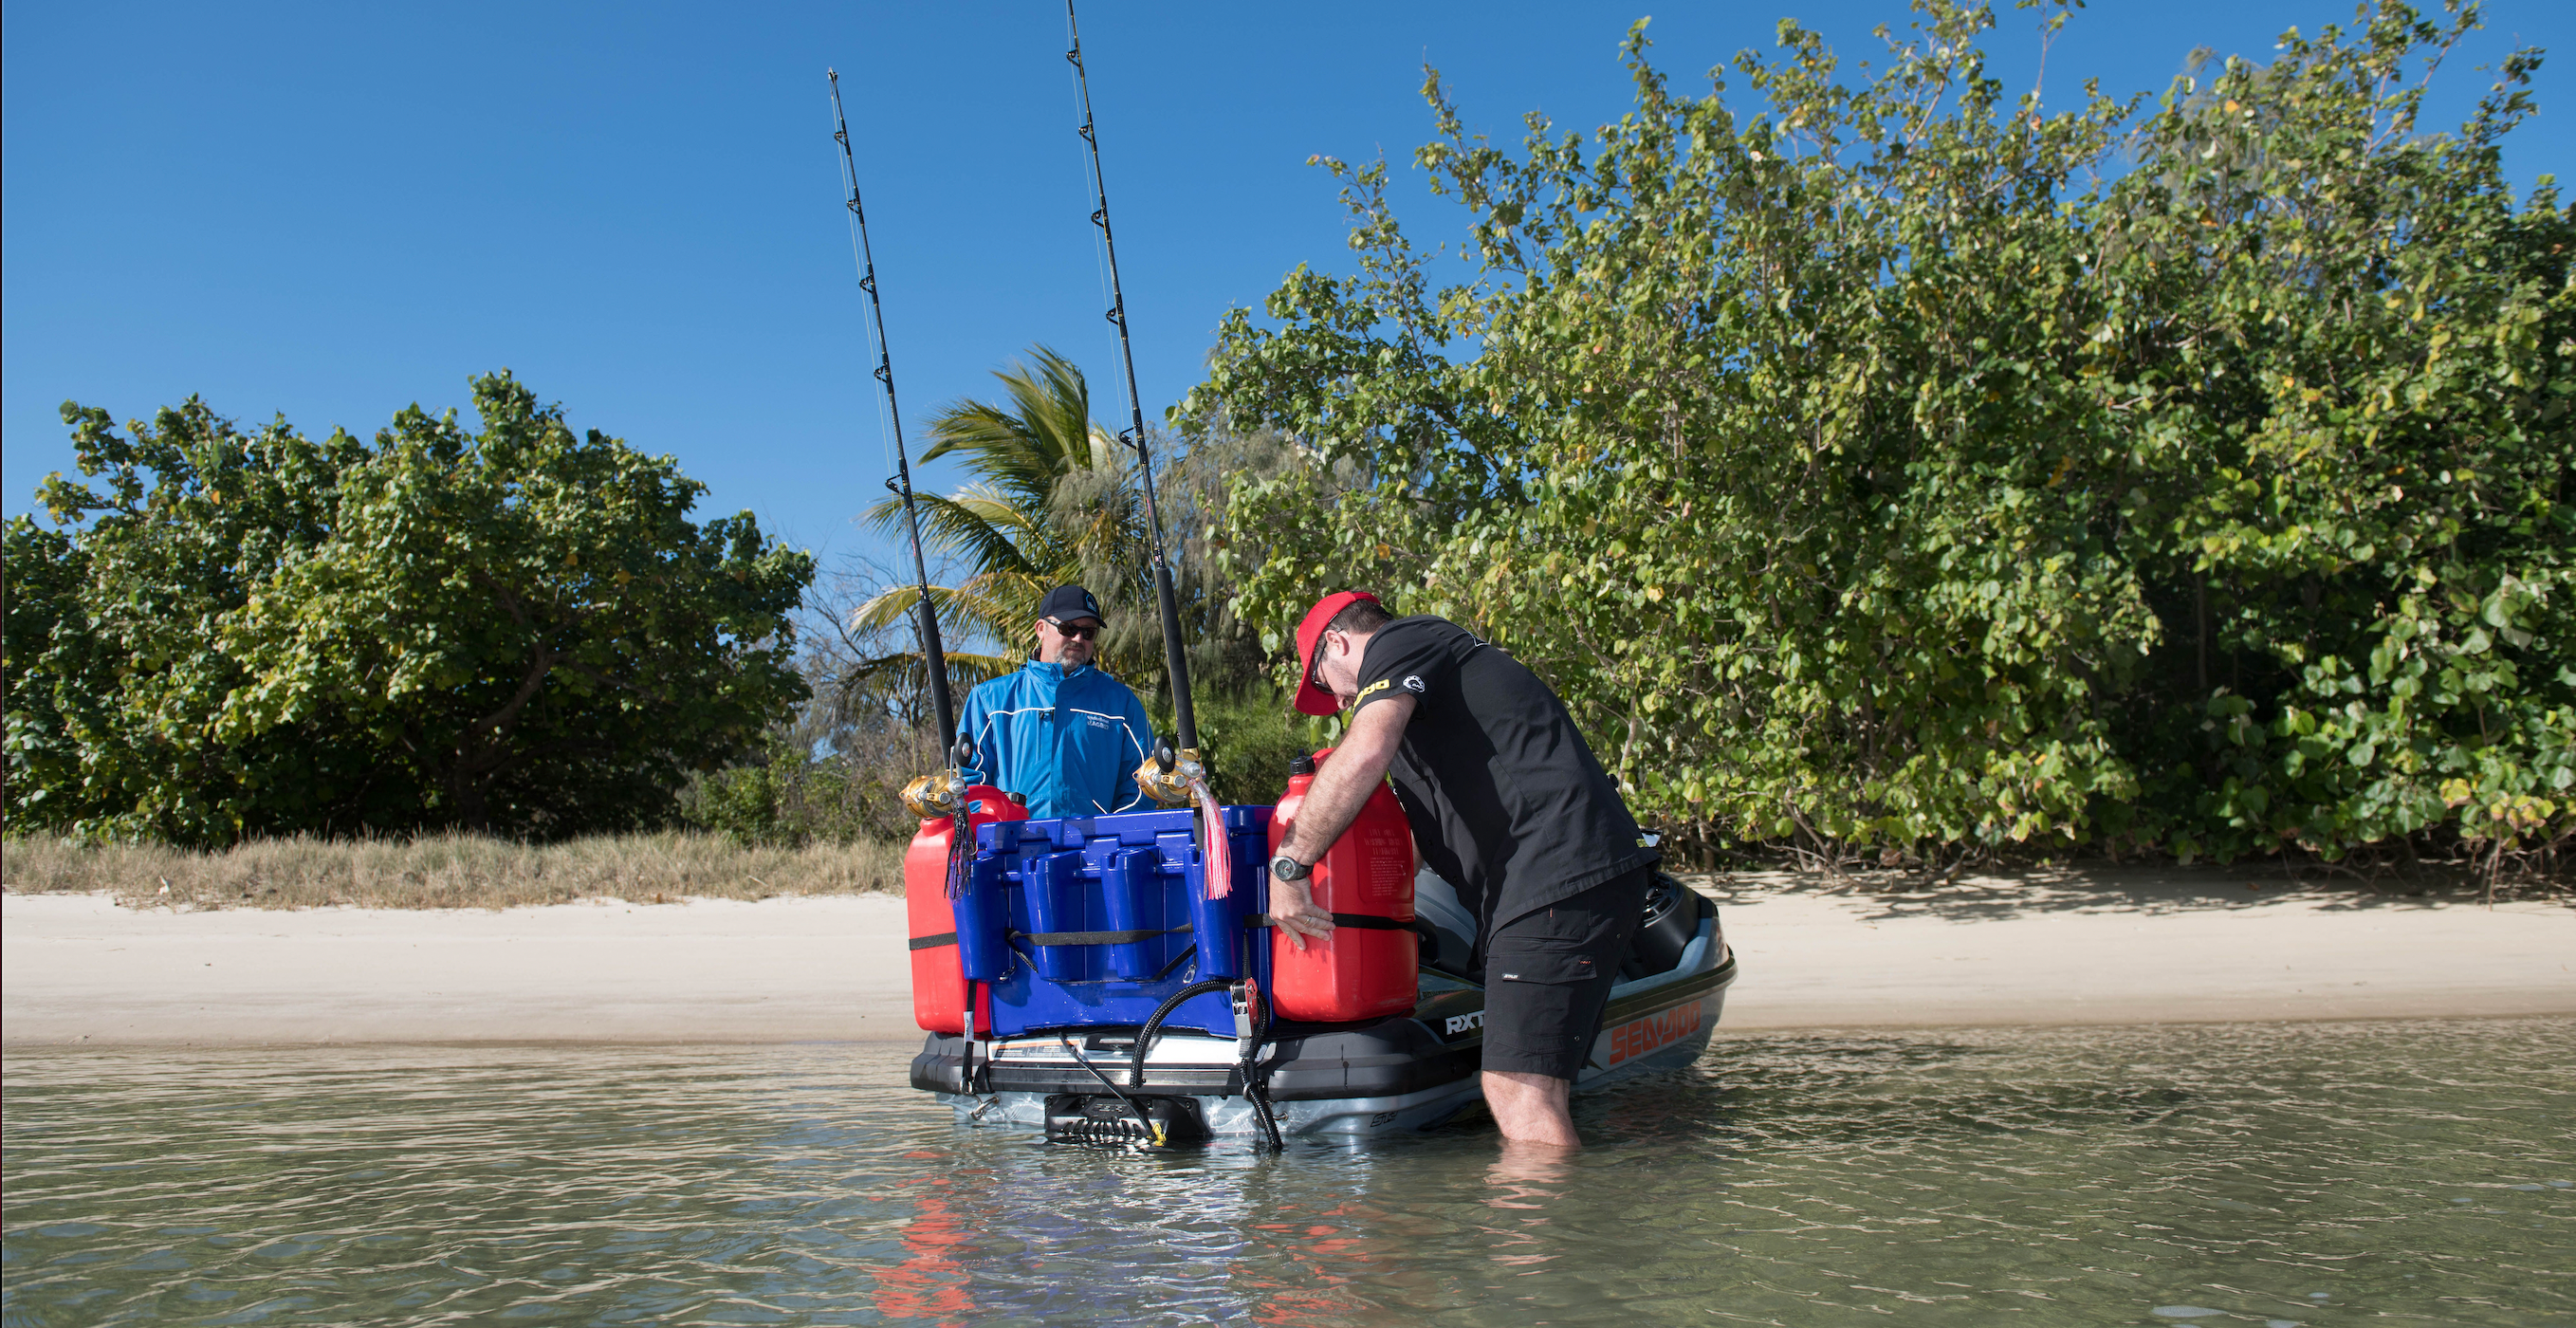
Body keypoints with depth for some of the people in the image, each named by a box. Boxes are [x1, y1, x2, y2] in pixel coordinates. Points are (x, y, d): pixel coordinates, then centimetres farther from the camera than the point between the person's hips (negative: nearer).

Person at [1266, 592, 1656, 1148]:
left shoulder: (1395, 642, 3)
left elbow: (1365, 754, -17)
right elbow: (1428, 832, 39)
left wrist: (1287, 865, -10)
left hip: (1556, 877, -10)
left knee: (1517, 1092, -15)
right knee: (1536, 1092, 8)